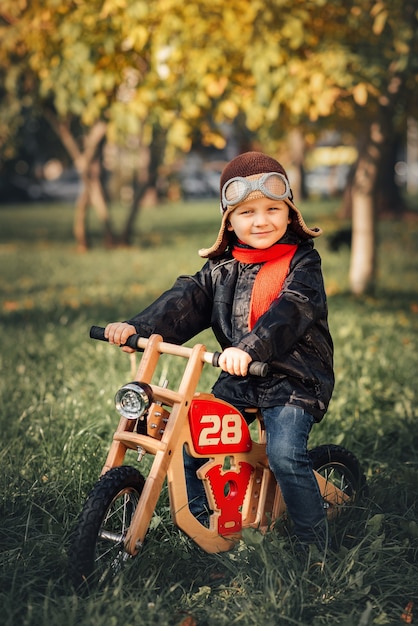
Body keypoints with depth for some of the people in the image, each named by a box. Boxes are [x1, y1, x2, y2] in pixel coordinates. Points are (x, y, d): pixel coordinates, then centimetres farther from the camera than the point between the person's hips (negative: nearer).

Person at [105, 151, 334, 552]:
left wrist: (250, 347, -41)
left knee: (284, 454, -22)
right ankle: (196, 523, 21)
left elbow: (292, 310, -24)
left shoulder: (302, 262, -7)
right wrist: (138, 327, -19)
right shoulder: (221, 268, 8)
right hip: (238, 381, 6)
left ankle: (314, 546, -3)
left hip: (293, 379, -5)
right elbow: (187, 300, -2)